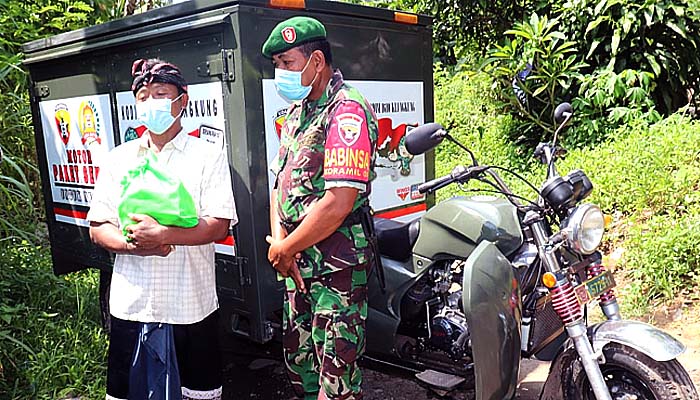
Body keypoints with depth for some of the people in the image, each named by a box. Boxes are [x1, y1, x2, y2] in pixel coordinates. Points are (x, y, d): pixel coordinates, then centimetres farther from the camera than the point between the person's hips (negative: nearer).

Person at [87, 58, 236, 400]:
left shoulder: (208, 156, -2)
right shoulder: (118, 159, 9)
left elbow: (219, 226, -11)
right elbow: (97, 227, 6)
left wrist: (163, 235, -23)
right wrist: (132, 244, -14)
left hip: (192, 307, -3)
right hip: (131, 305, 3)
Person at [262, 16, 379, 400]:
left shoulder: (347, 110, -16)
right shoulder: (296, 112, 13)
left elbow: (338, 203, -23)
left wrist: (284, 249, -11)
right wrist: (279, 240, -2)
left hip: (336, 263, -9)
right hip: (297, 260, 9)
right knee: (298, 357, 19)